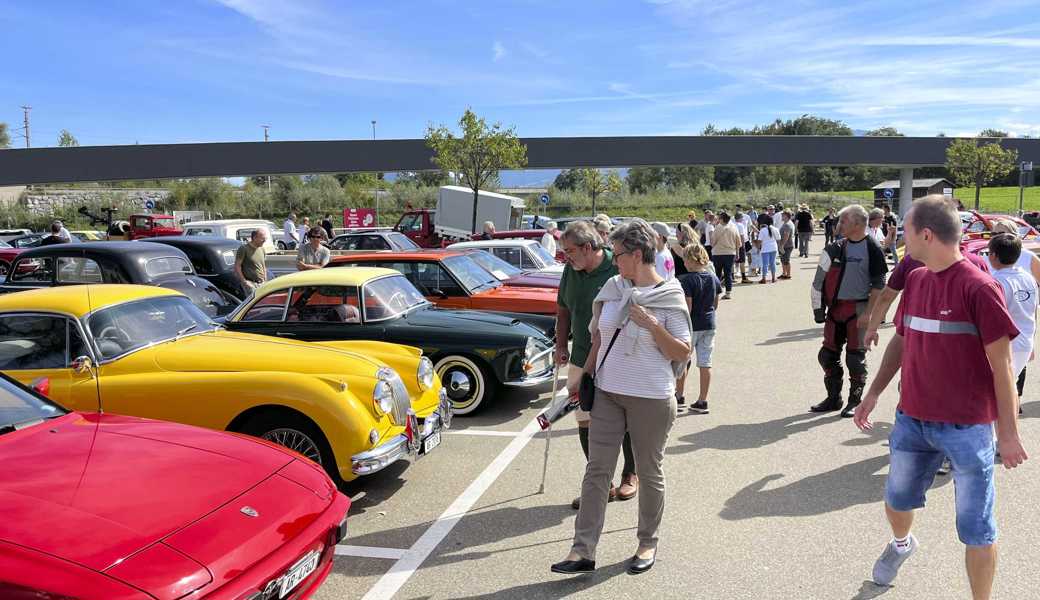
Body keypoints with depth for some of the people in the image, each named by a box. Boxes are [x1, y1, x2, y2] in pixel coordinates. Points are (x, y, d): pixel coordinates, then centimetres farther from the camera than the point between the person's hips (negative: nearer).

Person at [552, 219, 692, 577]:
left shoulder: (670, 296, -9)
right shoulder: (613, 288, 5)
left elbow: (683, 352, -9)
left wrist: (652, 324, -21)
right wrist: (584, 377, 13)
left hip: (651, 399, -4)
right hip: (607, 392, 5)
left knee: (650, 473, 11)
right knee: (596, 470, 3)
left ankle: (648, 544, 30)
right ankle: (583, 551, 8)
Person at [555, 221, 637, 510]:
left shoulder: (619, 270, -16)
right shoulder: (571, 270, 4)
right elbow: (563, 310, 16)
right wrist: (561, 345, 9)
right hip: (581, 361, 6)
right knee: (585, 422, 6)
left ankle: (630, 475, 32)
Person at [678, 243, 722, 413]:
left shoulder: (687, 280, -16)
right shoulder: (714, 278, 3)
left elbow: (687, 307, -19)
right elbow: (715, 304, 9)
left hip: (691, 326, -5)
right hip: (709, 325, 5)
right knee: (705, 364, 7)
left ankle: (680, 396, 24)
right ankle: (702, 401, 11)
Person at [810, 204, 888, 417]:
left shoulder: (872, 249, -8)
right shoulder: (838, 248, 11)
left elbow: (878, 285, -11)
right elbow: (821, 279, 16)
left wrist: (868, 313, -17)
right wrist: (819, 307, 9)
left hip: (858, 309, -7)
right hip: (835, 308, 7)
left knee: (855, 358, -1)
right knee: (828, 355, 9)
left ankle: (855, 401, 14)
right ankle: (833, 398, 22)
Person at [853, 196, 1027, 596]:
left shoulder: (979, 287, -16)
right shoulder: (915, 280, 4)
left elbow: (1001, 364, -13)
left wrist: (1009, 433, -12)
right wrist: (873, 393, 14)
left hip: (968, 427, -6)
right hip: (912, 418, 6)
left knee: (976, 529, 5)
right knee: (897, 498, 23)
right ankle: (901, 544, 53)